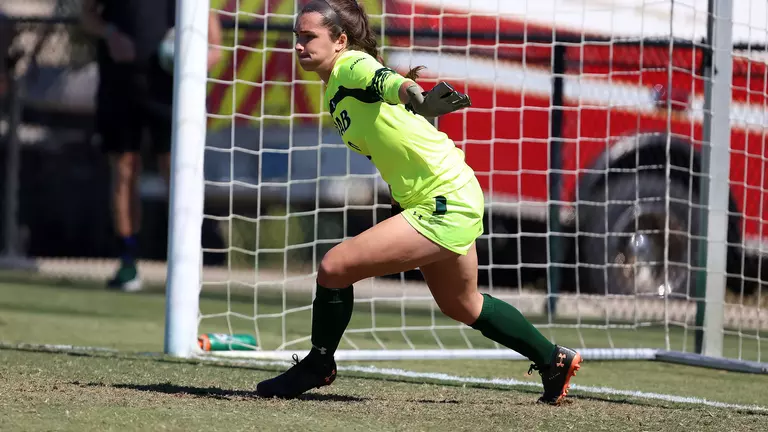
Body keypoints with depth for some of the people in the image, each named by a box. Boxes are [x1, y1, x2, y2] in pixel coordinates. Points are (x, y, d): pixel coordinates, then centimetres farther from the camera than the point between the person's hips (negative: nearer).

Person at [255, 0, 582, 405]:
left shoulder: (351, 65, -17)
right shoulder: (334, 90, 11)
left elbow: (385, 81, -41)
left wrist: (413, 94, -62)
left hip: (446, 202, -11)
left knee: (334, 267, -15)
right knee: (461, 306, 28)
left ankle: (317, 366, 6)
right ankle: (554, 360, 43)